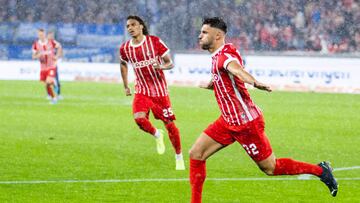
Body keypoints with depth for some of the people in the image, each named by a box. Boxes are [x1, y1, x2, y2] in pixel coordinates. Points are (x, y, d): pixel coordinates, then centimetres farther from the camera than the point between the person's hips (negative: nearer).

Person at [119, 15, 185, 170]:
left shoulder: (155, 41, -10)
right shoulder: (125, 48, -2)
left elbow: (170, 63, -6)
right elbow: (123, 64, 20)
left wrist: (161, 66, -28)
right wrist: (126, 86, 16)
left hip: (160, 91, -2)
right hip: (142, 91, 2)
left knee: (169, 124, 1)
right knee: (139, 118, -24)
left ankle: (179, 157, 21)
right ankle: (157, 135, 8)